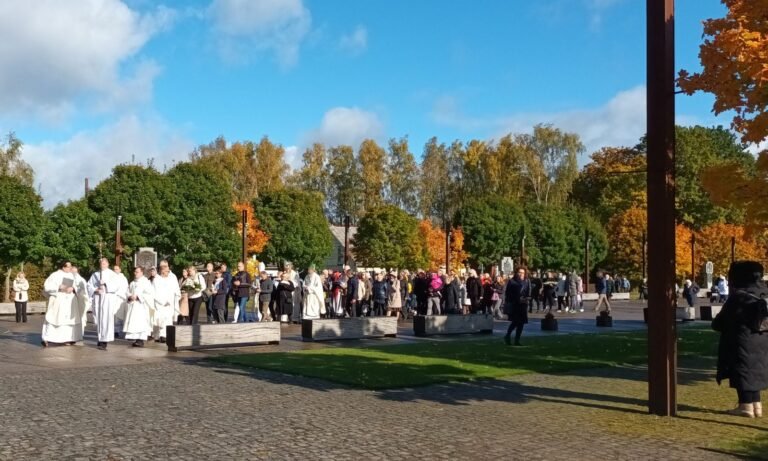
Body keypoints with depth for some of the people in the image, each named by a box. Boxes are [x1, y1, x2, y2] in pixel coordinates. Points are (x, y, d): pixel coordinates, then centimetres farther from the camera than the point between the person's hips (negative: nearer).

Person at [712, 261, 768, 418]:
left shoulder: (739, 296, -17)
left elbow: (722, 320, -10)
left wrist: (715, 323, 12)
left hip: (743, 343, -8)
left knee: (742, 372, 1)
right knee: (754, 371, 16)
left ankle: (747, 405, 3)